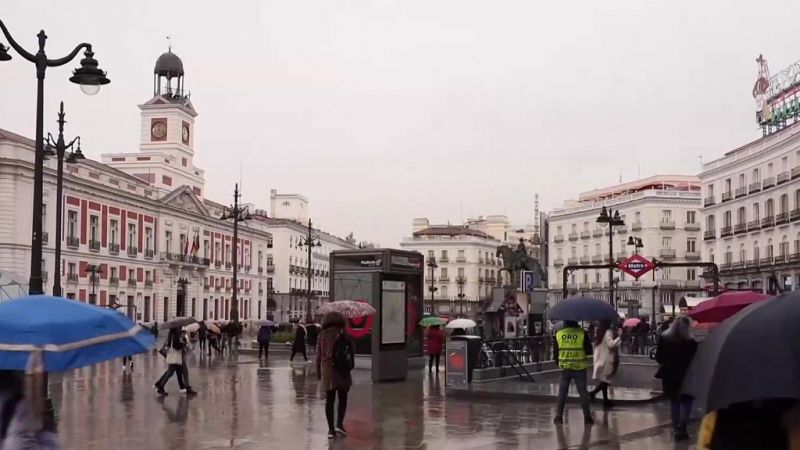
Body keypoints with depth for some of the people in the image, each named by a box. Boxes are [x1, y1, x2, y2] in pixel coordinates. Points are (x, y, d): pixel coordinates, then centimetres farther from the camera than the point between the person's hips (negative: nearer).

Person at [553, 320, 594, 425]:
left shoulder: (558, 334, -3)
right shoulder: (582, 333, -10)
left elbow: (555, 351, 3)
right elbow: (589, 350, -6)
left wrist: (557, 362, 19)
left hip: (565, 367, 1)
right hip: (579, 367, -1)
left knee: (562, 392, 10)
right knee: (583, 392, 8)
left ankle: (558, 416, 8)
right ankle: (587, 416, 9)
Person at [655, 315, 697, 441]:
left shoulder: (664, 339, -4)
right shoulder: (691, 342, -16)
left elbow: (658, 357, 0)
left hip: (669, 375, 3)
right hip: (685, 376, -3)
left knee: (674, 402, 15)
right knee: (686, 402, 11)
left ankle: (676, 429, 16)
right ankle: (682, 428, -4)